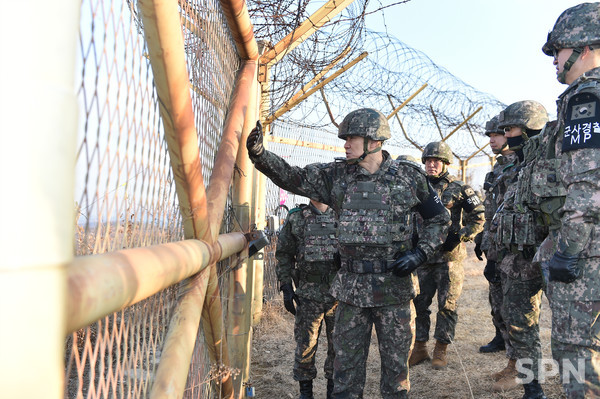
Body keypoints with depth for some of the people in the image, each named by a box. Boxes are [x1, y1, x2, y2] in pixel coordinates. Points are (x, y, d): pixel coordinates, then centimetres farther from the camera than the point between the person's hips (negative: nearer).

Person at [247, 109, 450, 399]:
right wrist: (258, 152, -9)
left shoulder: (409, 176, 0)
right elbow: (290, 177, 5)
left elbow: (439, 218, 8)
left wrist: (420, 253, -6)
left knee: (396, 363, 12)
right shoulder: (337, 175, 4)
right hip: (351, 289, 2)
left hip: (394, 287, -1)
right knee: (347, 364, 11)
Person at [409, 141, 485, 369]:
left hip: (449, 256, -4)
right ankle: (419, 348, 18)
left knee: (447, 305, 3)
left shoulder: (459, 189, -2)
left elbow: (479, 217, -1)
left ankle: (441, 350, 15)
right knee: (418, 302, 6)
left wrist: (459, 237, -11)